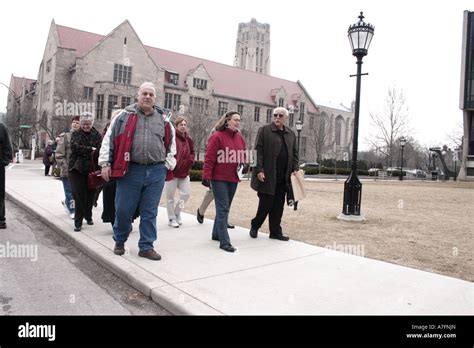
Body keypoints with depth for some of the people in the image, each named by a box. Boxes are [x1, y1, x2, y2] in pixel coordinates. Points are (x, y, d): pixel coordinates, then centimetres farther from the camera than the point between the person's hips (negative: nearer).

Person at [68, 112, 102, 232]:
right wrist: (91, 149, -13)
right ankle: (78, 222, 4)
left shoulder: (97, 135, 7)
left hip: (92, 169, 1)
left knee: (90, 195, 9)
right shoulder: (76, 134, 8)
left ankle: (88, 216, 32)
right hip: (77, 169, -1)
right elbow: (75, 147, -10)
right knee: (79, 196, -5)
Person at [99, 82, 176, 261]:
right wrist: (105, 164, -1)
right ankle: (119, 241, 30)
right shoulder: (125, 115, 3)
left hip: (156, 172, 2)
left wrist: (169, 163, 11)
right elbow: (109, 139, 3)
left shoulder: (163, 119, 10)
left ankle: (146, 247, 19)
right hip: (130, 170, -2)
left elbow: (171, 141, 19)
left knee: (149, 212, 8)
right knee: (123, 210, 6)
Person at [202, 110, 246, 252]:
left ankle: (217, 233, 30)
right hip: (219, 178, -7)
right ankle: (224, 241, -7)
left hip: (233, 179, 7)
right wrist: (206, 176, -16)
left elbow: (242, 157, 19)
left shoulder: (240, 138, 11)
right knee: (223, 208, -9)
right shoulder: (217, 136, -10)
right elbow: (209, 158, -13)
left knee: (225, 208, 15)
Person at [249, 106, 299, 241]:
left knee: (278, 205, 8)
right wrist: (259, 170, -15)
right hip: (267, 175, -5)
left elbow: (294, 153, 18)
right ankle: (254, 226, 22)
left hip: (283, 177, 5)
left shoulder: (291, 134, 15)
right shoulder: (264, 130, -1)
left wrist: (295, 169, 5)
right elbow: (258, 151, -7)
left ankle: (275, 232, 18)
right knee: (266, 204, -1)